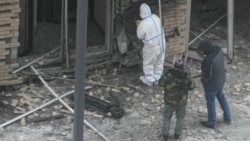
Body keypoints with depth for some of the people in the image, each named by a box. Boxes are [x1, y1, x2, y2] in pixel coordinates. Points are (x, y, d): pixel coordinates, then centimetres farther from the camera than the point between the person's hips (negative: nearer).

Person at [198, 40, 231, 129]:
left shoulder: (209, 60, -38)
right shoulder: (218, 50, -13)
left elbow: (207, 75, -27)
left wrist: (203, 80, -6)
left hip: (212, 84, -8)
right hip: (221, 80, 8)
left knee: (210, 102, 13)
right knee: (221, 97, 28)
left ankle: (211, 123, 31)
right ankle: (227, 117, 43)